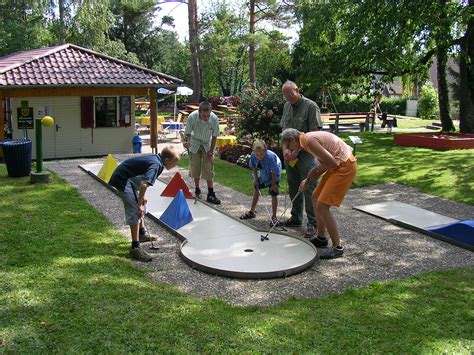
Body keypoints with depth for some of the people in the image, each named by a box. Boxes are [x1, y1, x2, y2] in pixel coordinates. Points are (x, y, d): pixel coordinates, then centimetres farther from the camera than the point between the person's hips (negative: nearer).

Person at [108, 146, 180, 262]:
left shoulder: (156, 159, 7)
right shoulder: (156, 165, -23)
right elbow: (144, 184, -35)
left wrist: (142, 196, 15)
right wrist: (140, 204, -26)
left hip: (129, 177, 11)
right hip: (123, 180, -11)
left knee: (141, 205, 23)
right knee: (135, 211, -12)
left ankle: (142, 233, 40)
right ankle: (135, 247, -10)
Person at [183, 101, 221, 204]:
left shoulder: (214, 119, -27)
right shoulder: (192, 117, -28)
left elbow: (214, 136, -13)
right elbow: (188, 133, -12)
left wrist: (211, 152, -11)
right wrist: (187, 142, -29)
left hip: (207, 145, 0)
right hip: (195, 144, 0)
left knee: (209, 169, -5)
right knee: (195, 168, 6)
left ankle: (211, 194, -1)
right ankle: (197, 190, 26)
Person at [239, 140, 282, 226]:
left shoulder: (270, 156, -39)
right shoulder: (253, 156, -25)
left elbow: (274, 172, -27)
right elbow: (254, 167, -4)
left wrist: (273, 183, -19)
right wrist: (256, 178, -2)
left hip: (274, 176, -6)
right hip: (263, 175, 6)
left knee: (273, 194, -7)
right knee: (257, 189, 15)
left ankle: (274, 217, 4)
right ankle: (252, 212, 32)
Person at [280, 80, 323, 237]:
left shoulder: (311, 106, -9)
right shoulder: (287, 106, 12)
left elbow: (314, 133, -14)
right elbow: (284, 130, 13)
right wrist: (285, 149, -3)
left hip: (305, 154, -7)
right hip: (290, 154, 7)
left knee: (309, 189, -6)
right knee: (293, 187, 15)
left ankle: (312, 223, 0)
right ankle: (296, 217, 28)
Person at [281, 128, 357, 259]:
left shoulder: (309, 140, -17)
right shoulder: (309, 139, 14)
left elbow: (331, 162, -22)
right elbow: (325, 162, 21)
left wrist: (316, 170, -4)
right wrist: (307, 180, 14)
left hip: (345, 167, -10)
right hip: (339, 165, 10)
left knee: (322, 206, -10)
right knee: (316, 197, 18)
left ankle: (337, 247, -1)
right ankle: (321, 238, 30)